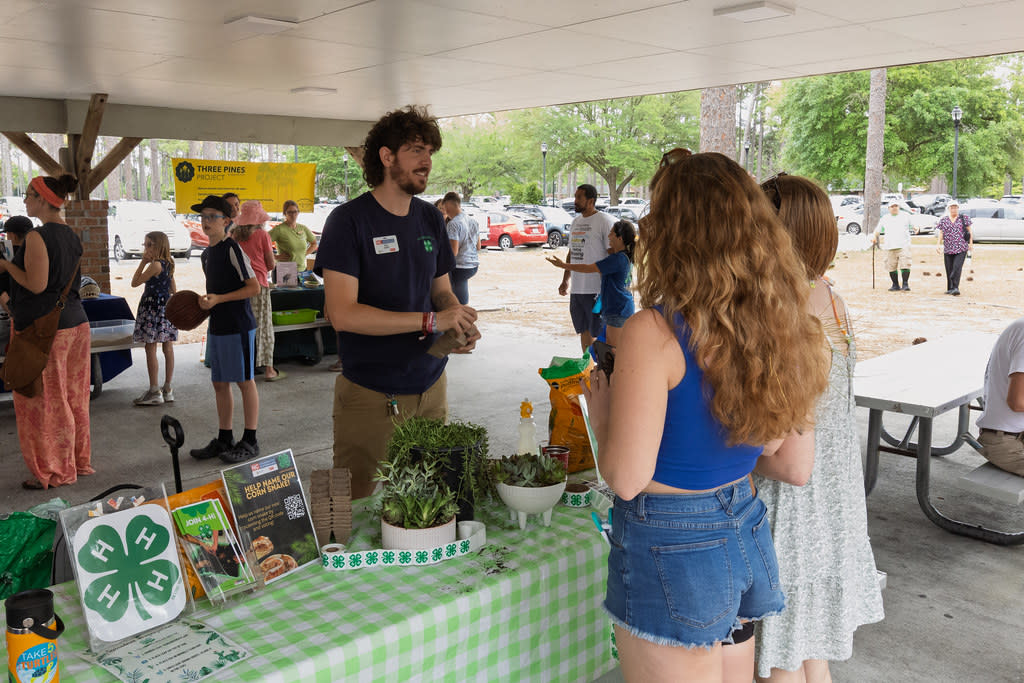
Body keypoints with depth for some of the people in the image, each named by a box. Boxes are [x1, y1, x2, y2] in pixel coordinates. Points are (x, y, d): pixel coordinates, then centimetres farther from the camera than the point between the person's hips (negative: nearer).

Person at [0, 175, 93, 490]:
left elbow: (35, 284, -21)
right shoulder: (72, 236, 10)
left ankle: (53, 472, 11)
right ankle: (78, 460, 27)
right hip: (76, 322, 8)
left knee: (44, 401, 3)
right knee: (72, 398, 16)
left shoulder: (36, 238, -16)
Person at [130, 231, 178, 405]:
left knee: (151, 349, -5)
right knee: (168, 348, 8)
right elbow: (173, 289, 18)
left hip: (153, 308, -9)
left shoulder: (155, 264, -15)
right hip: (166, 307, 9)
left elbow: (135, 282, -11)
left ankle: (154, 391, -3)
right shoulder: (169, 263, 10)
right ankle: (167, 389, 14)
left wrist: (142, 262, -7)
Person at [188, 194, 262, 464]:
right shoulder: (207, 254, 14)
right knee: (219, 383, 12)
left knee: (244, 381, 0)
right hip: (216, 327, 9)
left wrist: (219, 299, -19)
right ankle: (224, 439, 23)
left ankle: (250, 442, 8)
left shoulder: (233, 248, -12)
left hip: (238, 327, -9)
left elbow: (254, 287, -16)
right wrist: (203, 303, 7)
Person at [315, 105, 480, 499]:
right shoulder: (349, 220, -11)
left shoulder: (431, 219, 8)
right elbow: (342, 313, -19)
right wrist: (430, 320, -22)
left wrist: (460, 322, -7)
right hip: (369, 395, -5)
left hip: (429, 386, 6)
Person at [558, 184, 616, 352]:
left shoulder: (605, 221, -9)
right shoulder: (576, 221, 15)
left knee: (597, 332, -4)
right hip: (576, 288, 8)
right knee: (584, 330, 15)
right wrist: (565, 280, 21)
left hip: (596, 289, -8)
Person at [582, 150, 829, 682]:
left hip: (670, 549, -7)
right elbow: (795, 460, 7)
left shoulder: (654, 333, -22)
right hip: (747, 532, 7)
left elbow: (626, 477, -21)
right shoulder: (782, 327, -1)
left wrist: (600, 408, -3)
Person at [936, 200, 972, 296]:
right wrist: (939, 244, -1)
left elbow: (969, 231, 9)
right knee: (949, 269, 6)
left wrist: (971, 243, 4)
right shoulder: (944, 220, 11)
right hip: (948, 249, 3)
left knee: (957, 268, -15)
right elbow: (941, 233, 10)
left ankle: (955, 288, -17)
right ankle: (950, 288, 17)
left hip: (961, 248, -3)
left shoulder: (964, 218, 5)